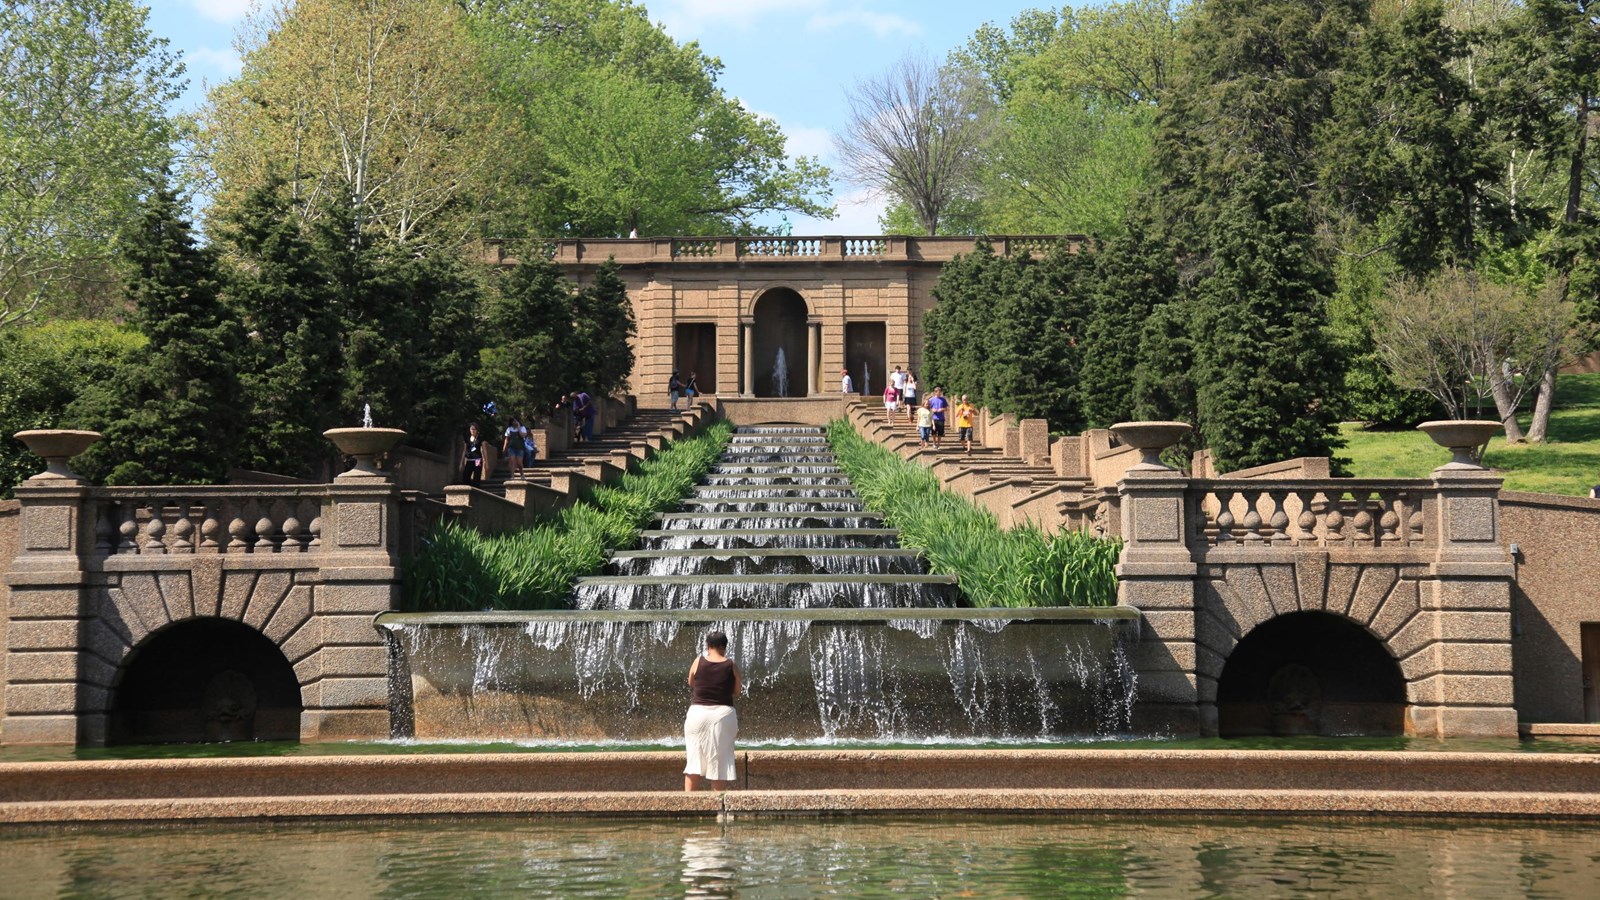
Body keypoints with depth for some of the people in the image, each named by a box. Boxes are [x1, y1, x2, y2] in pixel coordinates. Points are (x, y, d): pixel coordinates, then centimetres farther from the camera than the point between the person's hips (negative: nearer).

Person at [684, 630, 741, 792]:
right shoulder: (731, 666, -3)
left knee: (694, 760, 7)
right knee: (718, 761, 5)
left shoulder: (698, 661, -2)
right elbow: (737, 692, 7)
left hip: (698, 713, 0)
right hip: (722, 714, 0)